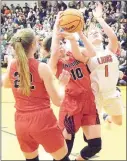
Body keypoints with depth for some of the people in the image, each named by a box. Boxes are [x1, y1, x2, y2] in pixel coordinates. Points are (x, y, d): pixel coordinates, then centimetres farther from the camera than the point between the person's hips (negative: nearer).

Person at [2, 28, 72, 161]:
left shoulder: (12, 65, 0)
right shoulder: (42, 67, -14)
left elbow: (5, 84, 23)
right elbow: (57, 101, -11)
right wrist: (63, 84, 5)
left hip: (21, 123, 5)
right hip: (43, 121, -5)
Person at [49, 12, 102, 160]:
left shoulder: (76, 56, 8)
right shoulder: (55, 64, -4)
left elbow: (92, 53, -10)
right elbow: (54, 52, -25)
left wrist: (79, 33, -16)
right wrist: (56, 27, -22)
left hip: (89, 102, 4)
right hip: (71, 105, -4)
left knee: (96, 145, 4)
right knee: (65, 148, -3)